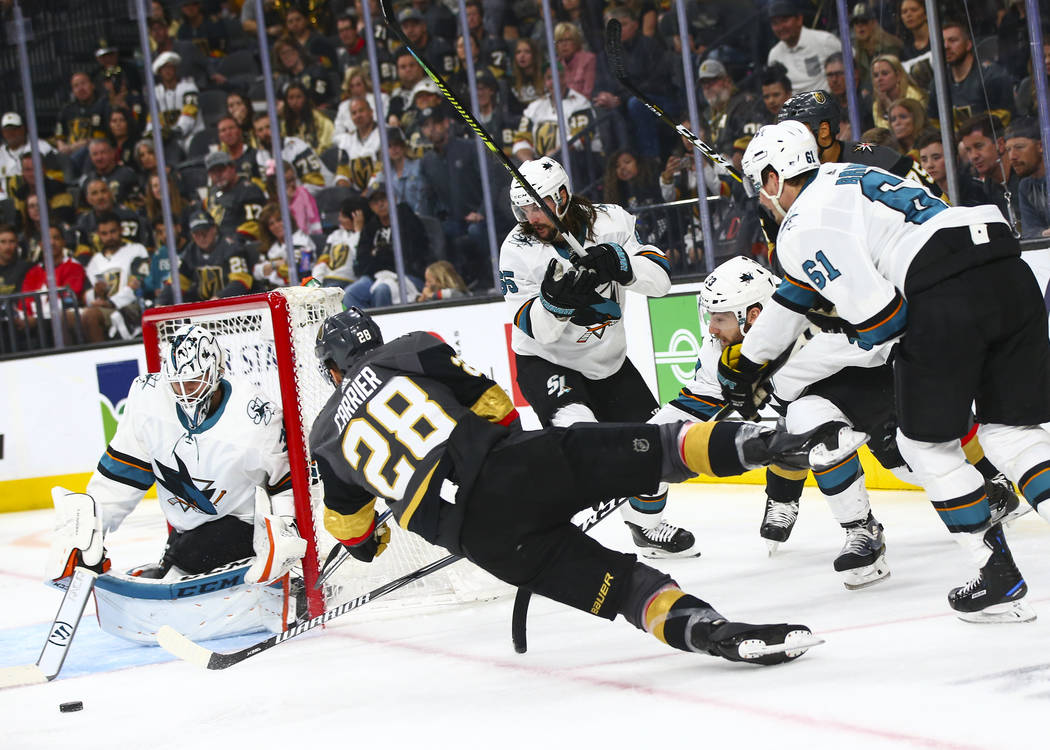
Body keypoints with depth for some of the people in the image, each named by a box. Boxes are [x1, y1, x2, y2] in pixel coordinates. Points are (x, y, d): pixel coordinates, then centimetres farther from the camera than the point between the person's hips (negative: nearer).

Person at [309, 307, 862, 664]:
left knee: (610, 582, -3)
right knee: (645, 451, 3)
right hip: (515, 461, 0)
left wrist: (367, 544, 55)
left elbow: (349, 520, 33)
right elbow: (492, 406, 18)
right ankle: (748, 443, -23)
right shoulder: (413, 350, 18)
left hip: (477, 533, 0)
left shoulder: (325, 438, 21)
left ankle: (709, 632, -24)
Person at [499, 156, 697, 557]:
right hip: (546, 362, -4)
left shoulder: (609, 222, -12)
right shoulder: (518, 250, -17)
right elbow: (538, 330, -22)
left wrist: (618, 263, -37)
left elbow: (659, 278, -19)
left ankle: (646, 523, 33)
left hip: (608, 359, 4)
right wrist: (552, 300, -43)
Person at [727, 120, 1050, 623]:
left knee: (926, 444, 11)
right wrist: (745, 361, 50)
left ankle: (999, 579, 10)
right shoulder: (845, 177, 30)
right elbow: (798, 293, 41)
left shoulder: (801, 228, 2)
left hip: (945, 298, -8)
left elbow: (878, 315, -7)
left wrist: (851, 328, 18)